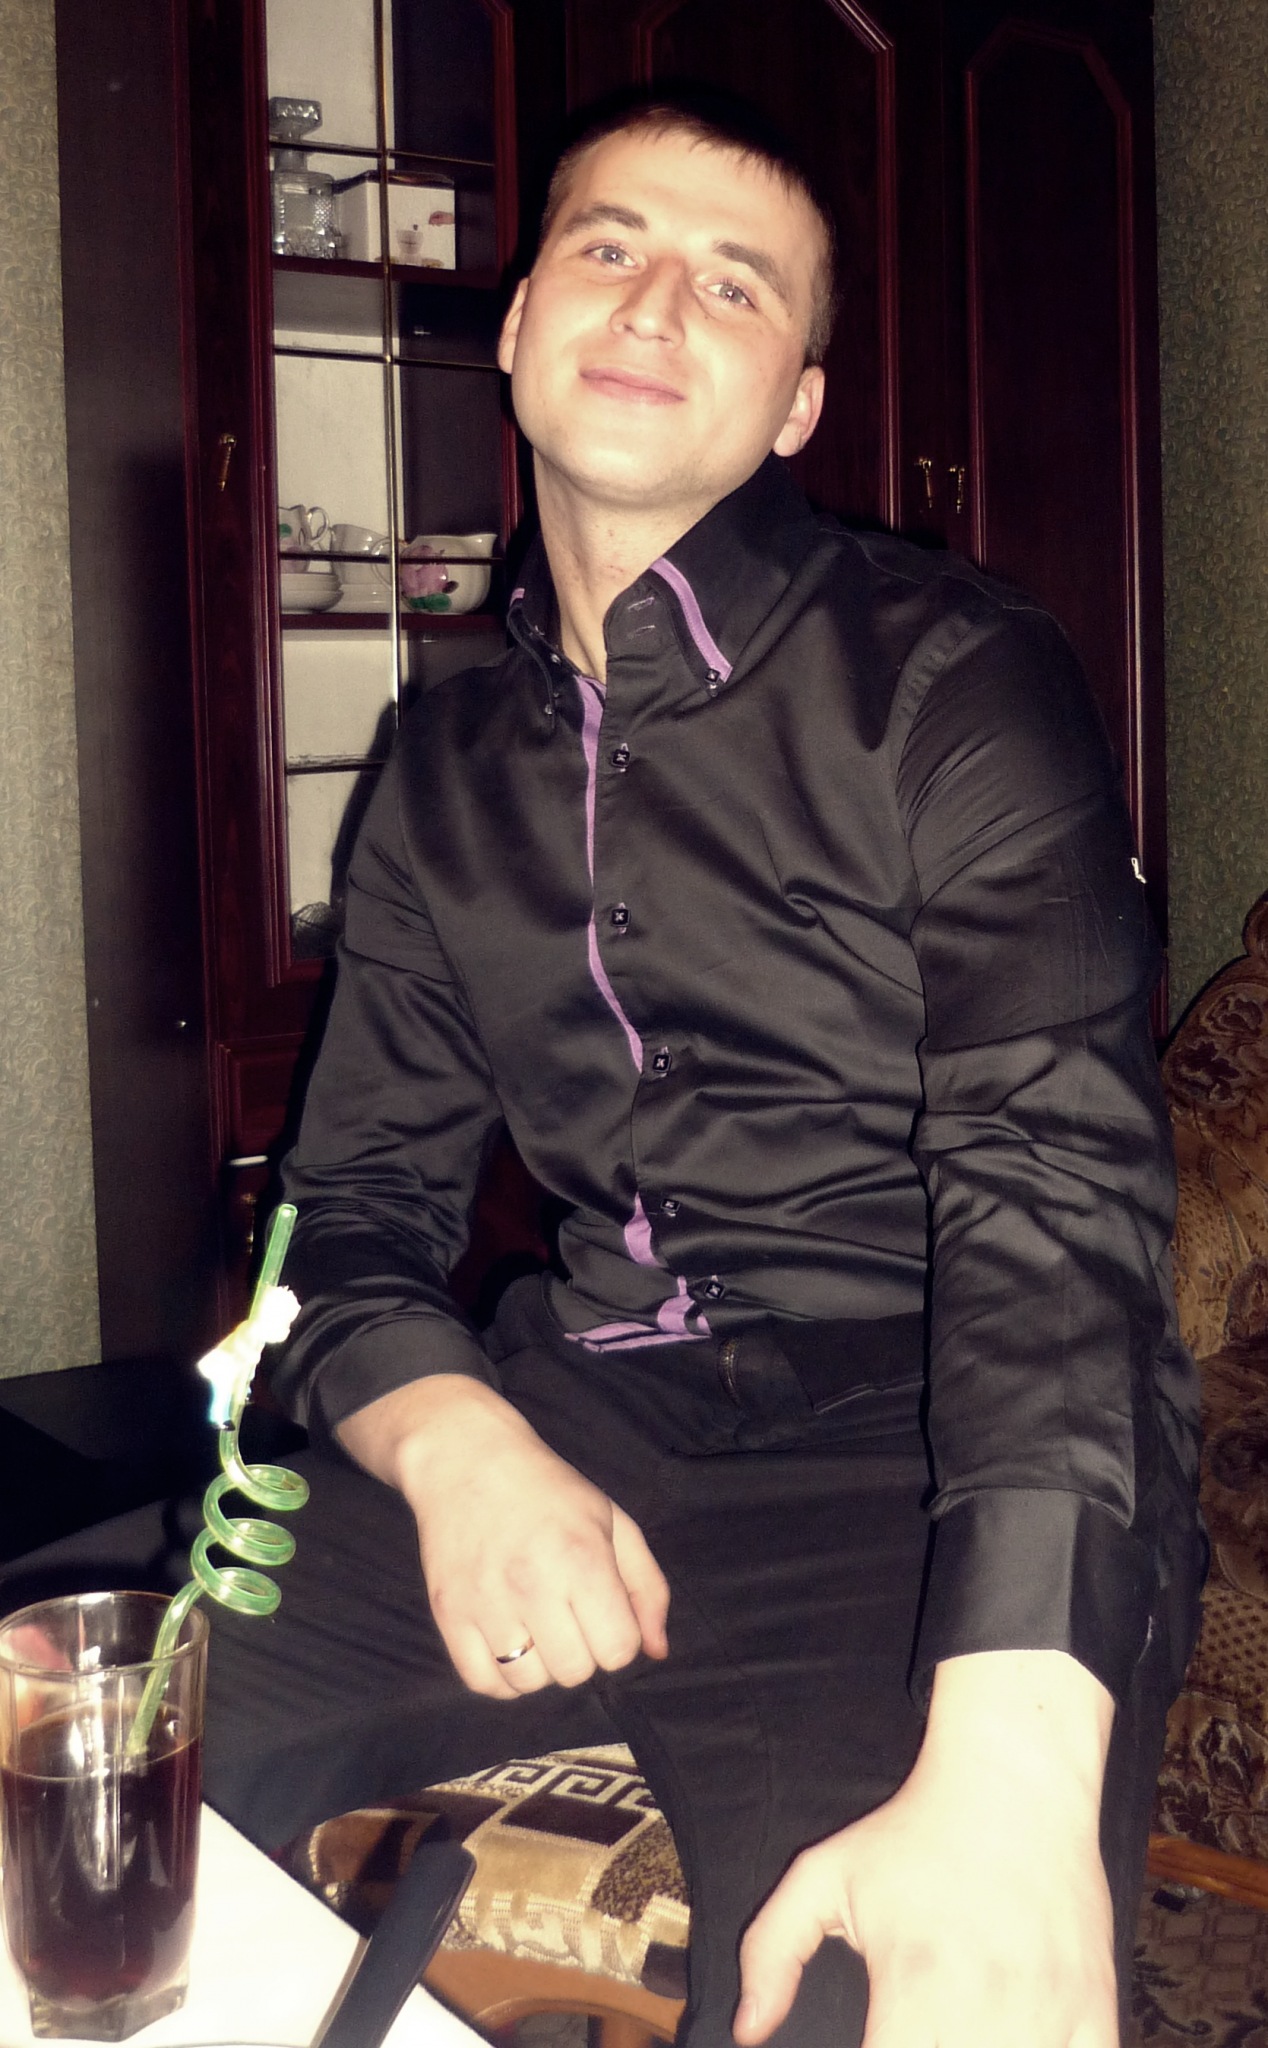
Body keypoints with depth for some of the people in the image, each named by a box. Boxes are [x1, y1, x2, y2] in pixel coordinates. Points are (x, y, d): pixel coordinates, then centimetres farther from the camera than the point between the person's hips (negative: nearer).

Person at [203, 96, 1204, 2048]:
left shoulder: (955, 681, -5)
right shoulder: (449, 768, 12)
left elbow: (1055, 1195, -18)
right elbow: (364, 1199, 10)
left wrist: (1015, 1768, -32)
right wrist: (455, 1443, -15)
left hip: (925, 1453, -4)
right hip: (574, 1420, 5)